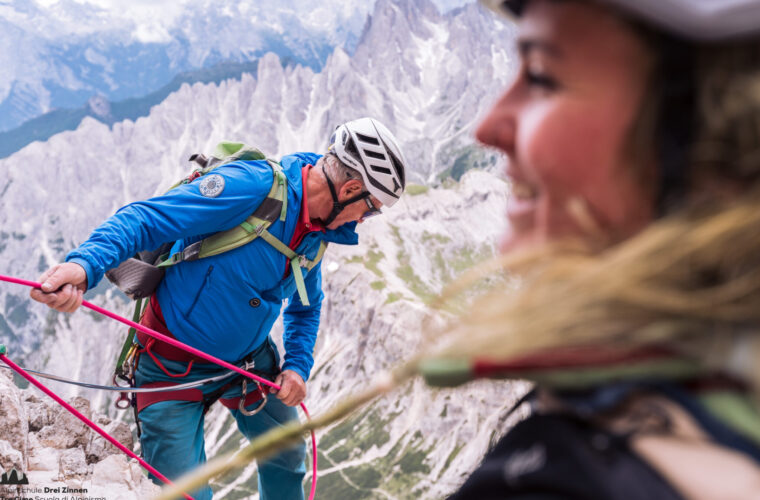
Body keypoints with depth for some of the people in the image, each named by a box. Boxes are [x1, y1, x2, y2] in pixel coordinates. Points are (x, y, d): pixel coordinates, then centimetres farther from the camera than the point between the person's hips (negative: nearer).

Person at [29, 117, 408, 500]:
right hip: (176, 368, -7)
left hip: (249, 360, 8)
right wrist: (84, 264, -50)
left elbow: (305, 308, 17)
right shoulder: (251, 187, -27)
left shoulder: (316, 233, 0)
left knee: (287, 462, 23)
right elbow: (143, 220, -33)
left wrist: (298, 366, 1)